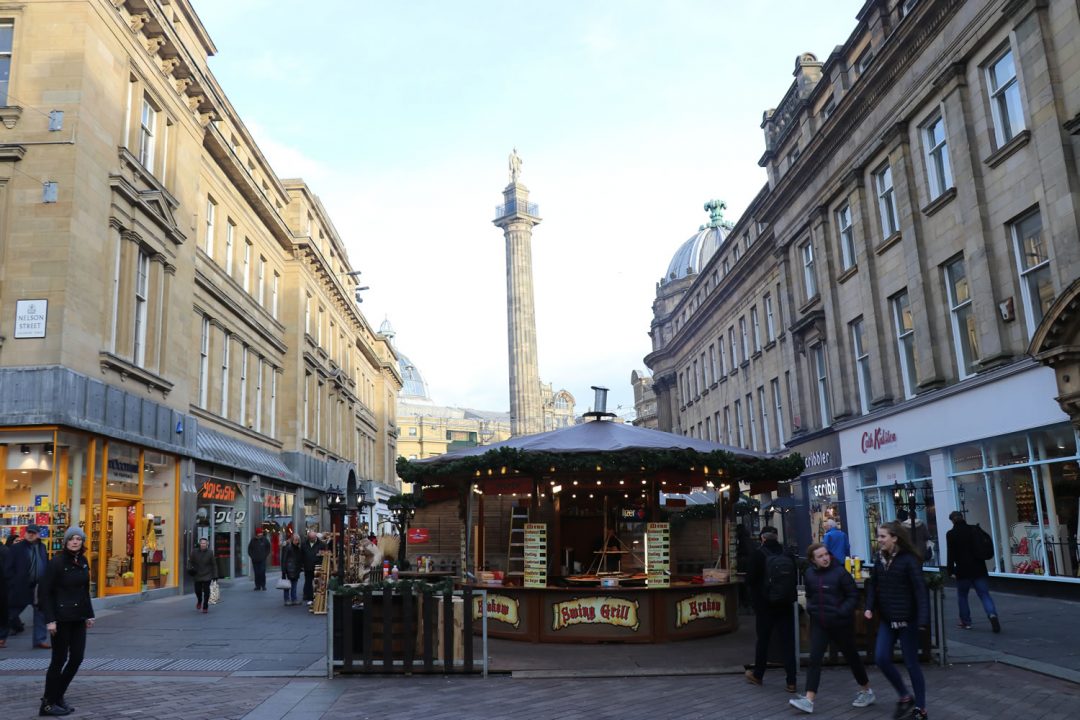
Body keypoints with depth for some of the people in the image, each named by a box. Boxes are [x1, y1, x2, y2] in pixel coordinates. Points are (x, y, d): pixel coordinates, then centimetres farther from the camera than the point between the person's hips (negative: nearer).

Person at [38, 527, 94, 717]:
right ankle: (48, 703, 15)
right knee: (59, 659, 1)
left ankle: (57, 696, 23)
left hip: (78, 618, 6)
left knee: (77, 658, 7)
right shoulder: (56, 562, -12)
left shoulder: (83, 561, 7)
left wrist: (89, 614, 14)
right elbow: (45, 592, -13)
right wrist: (50, 619, -17)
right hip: (61, 617, -6)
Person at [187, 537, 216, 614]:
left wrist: (215, 575, -3)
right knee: (197, 590, 6)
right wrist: (190, 568, -10)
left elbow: (214, 565, -1)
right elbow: (190, 561, 9)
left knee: (206, 591, -4)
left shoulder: (210, 552, -5)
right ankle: (199, 601, 39)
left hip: (207, 576, -2)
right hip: (197, 575, 2)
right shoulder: (194, 552, -3)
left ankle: (205, 607, 11)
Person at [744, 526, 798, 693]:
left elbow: (750, 580, -11)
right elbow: (795, 580, 3)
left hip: (764, 605, -2)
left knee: (763, 640, 12)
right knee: (788, 641, 7)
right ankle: (791, 681, 7)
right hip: (786, 604, 2)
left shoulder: (758, 555, -13)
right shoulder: (788, 555, -3)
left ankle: (757, 675, 27)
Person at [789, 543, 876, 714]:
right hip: (818, 623, 3)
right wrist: (810, 608, 1)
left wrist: (842, 612, -18)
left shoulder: (840, 572, -13)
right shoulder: (810, 573, 0)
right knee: (814, 659, -5)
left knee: (851, 656, 14)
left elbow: (853, 595, -9)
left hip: (840, 623, -3)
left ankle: (866, 691, 36)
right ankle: (809, 700, -7)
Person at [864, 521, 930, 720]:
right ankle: (904, 696, 22)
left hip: (906, 619, -6)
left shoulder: (908, 560, -16)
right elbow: (873, 583, 9)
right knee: (881, 658, 1)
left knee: (911, 663, 5)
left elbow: (920, 590, -19)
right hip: (887, 619, 6)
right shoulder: (880, 558, 3)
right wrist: (870, 607, -3)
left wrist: (923, 619, -25)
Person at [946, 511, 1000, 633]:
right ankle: (992, 614, -22)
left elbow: (951, 554, -9)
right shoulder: (974, 530, 5)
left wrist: (951, 571, -2)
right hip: (979, 569, 3)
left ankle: (966, 621, 17)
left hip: (963, 570, -3)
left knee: (962, 596, 14)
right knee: (985, 594, 2)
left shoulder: (951, 534, -7)